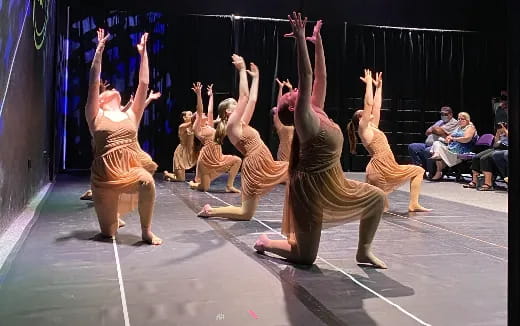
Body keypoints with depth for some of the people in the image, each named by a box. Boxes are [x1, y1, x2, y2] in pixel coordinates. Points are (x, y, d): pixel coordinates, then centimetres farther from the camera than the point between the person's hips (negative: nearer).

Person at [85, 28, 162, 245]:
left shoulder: (131, 116, 13)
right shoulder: (96, 117, 7)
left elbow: (143, 84, 9)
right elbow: (93, 83, -2)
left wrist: (143, 53, 8)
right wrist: (99, 51, -6)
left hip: (132, 169, 1)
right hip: (105, 173, -1)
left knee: (147, 182, -35)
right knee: (108, 233, 3)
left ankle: (146, 231, -14)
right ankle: (113, 216, 42)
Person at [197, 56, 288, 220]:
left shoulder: (242, 124, 15)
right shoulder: (232, 125, -9)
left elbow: (252, 100, 19)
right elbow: (244, 96, -13)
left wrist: (256, 77, 25)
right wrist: (242, 70, -9)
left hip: (266, 167, 10)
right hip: (254, 168, -9)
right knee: (246, 214, -5)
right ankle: (210, 211, 12)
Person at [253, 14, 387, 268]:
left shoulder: (317, 113, 5)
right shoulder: (304, 119, -18)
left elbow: (320, 77, 7)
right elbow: (305, 77, -27)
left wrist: (318, 42, 9)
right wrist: (300, 40, -28)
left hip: (332, 185, 9)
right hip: (311, 188, -9)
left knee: (376, 198, 6)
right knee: (305, 256, 0)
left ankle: (364, 251, 17)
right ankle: (265, 243, 26)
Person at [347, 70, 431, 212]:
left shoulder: (372, 127, 21)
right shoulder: (363, 128, -3)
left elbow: (376, 106, 23)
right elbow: (369, 104, -10)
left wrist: (378, 86, 26)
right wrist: (369, 83, -2)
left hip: (388, 169, 10)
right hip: (379, 170, -10)